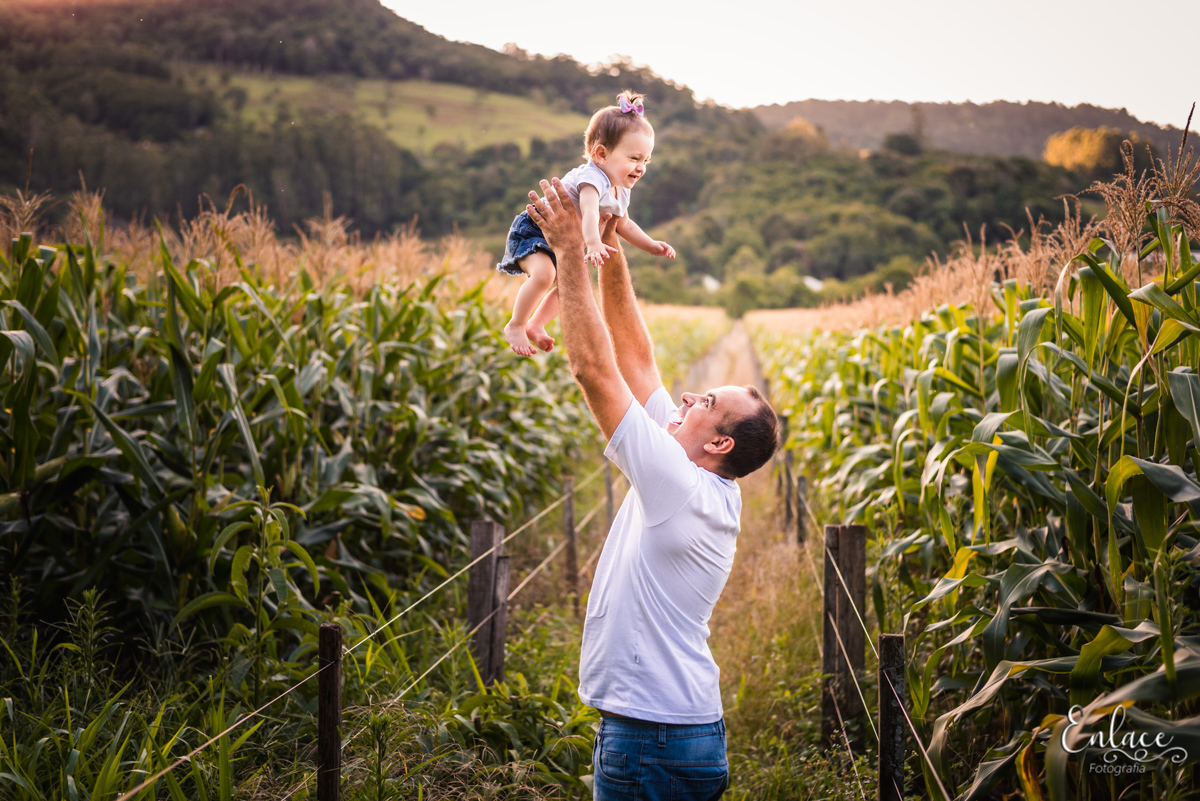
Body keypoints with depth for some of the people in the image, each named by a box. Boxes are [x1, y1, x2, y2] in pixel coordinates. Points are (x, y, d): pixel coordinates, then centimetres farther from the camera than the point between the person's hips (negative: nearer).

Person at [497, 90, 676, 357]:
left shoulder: (620, 192, 1)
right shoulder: (592, 178, -30)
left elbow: (623, 225, 18)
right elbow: (589, 212, -49)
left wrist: (652, 245, 8)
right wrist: (594, 243, -67)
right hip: (532, 230, -10)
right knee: (543, 274, -31)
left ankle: (535, 325, 34)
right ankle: (515, 326, -15)